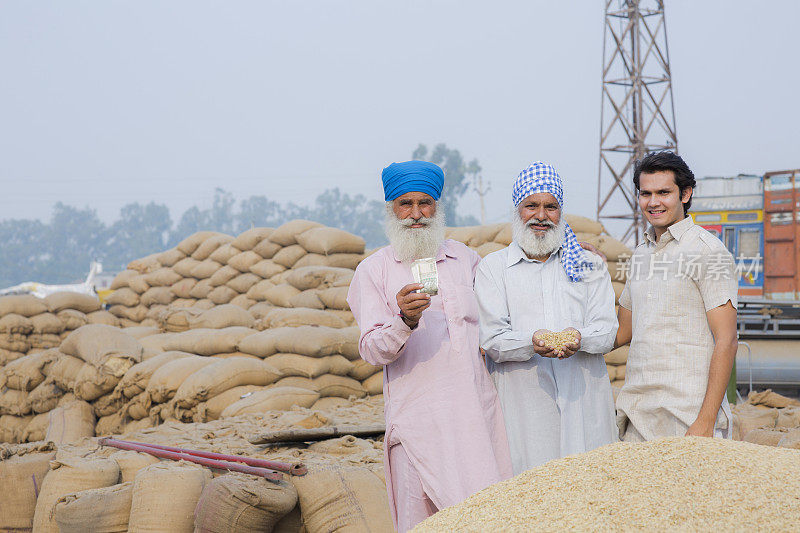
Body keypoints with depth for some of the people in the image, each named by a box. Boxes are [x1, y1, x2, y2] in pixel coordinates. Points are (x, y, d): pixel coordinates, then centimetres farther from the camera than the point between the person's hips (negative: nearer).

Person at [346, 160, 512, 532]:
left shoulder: (465, 258, 15)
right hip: (418, 415, -3)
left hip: (477, 413, 3)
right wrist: (405, 321, -25)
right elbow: (372, 350, -5)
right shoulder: (374, 271, 4)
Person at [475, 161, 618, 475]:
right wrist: (532, 343, -21)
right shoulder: (492, 268, 8)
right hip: (523, 409, -2)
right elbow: (492, 339, -1)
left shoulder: (589, 266, 14)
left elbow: (607, 330, 4)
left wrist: (579, 338, -18)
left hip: (584, 403, 2)